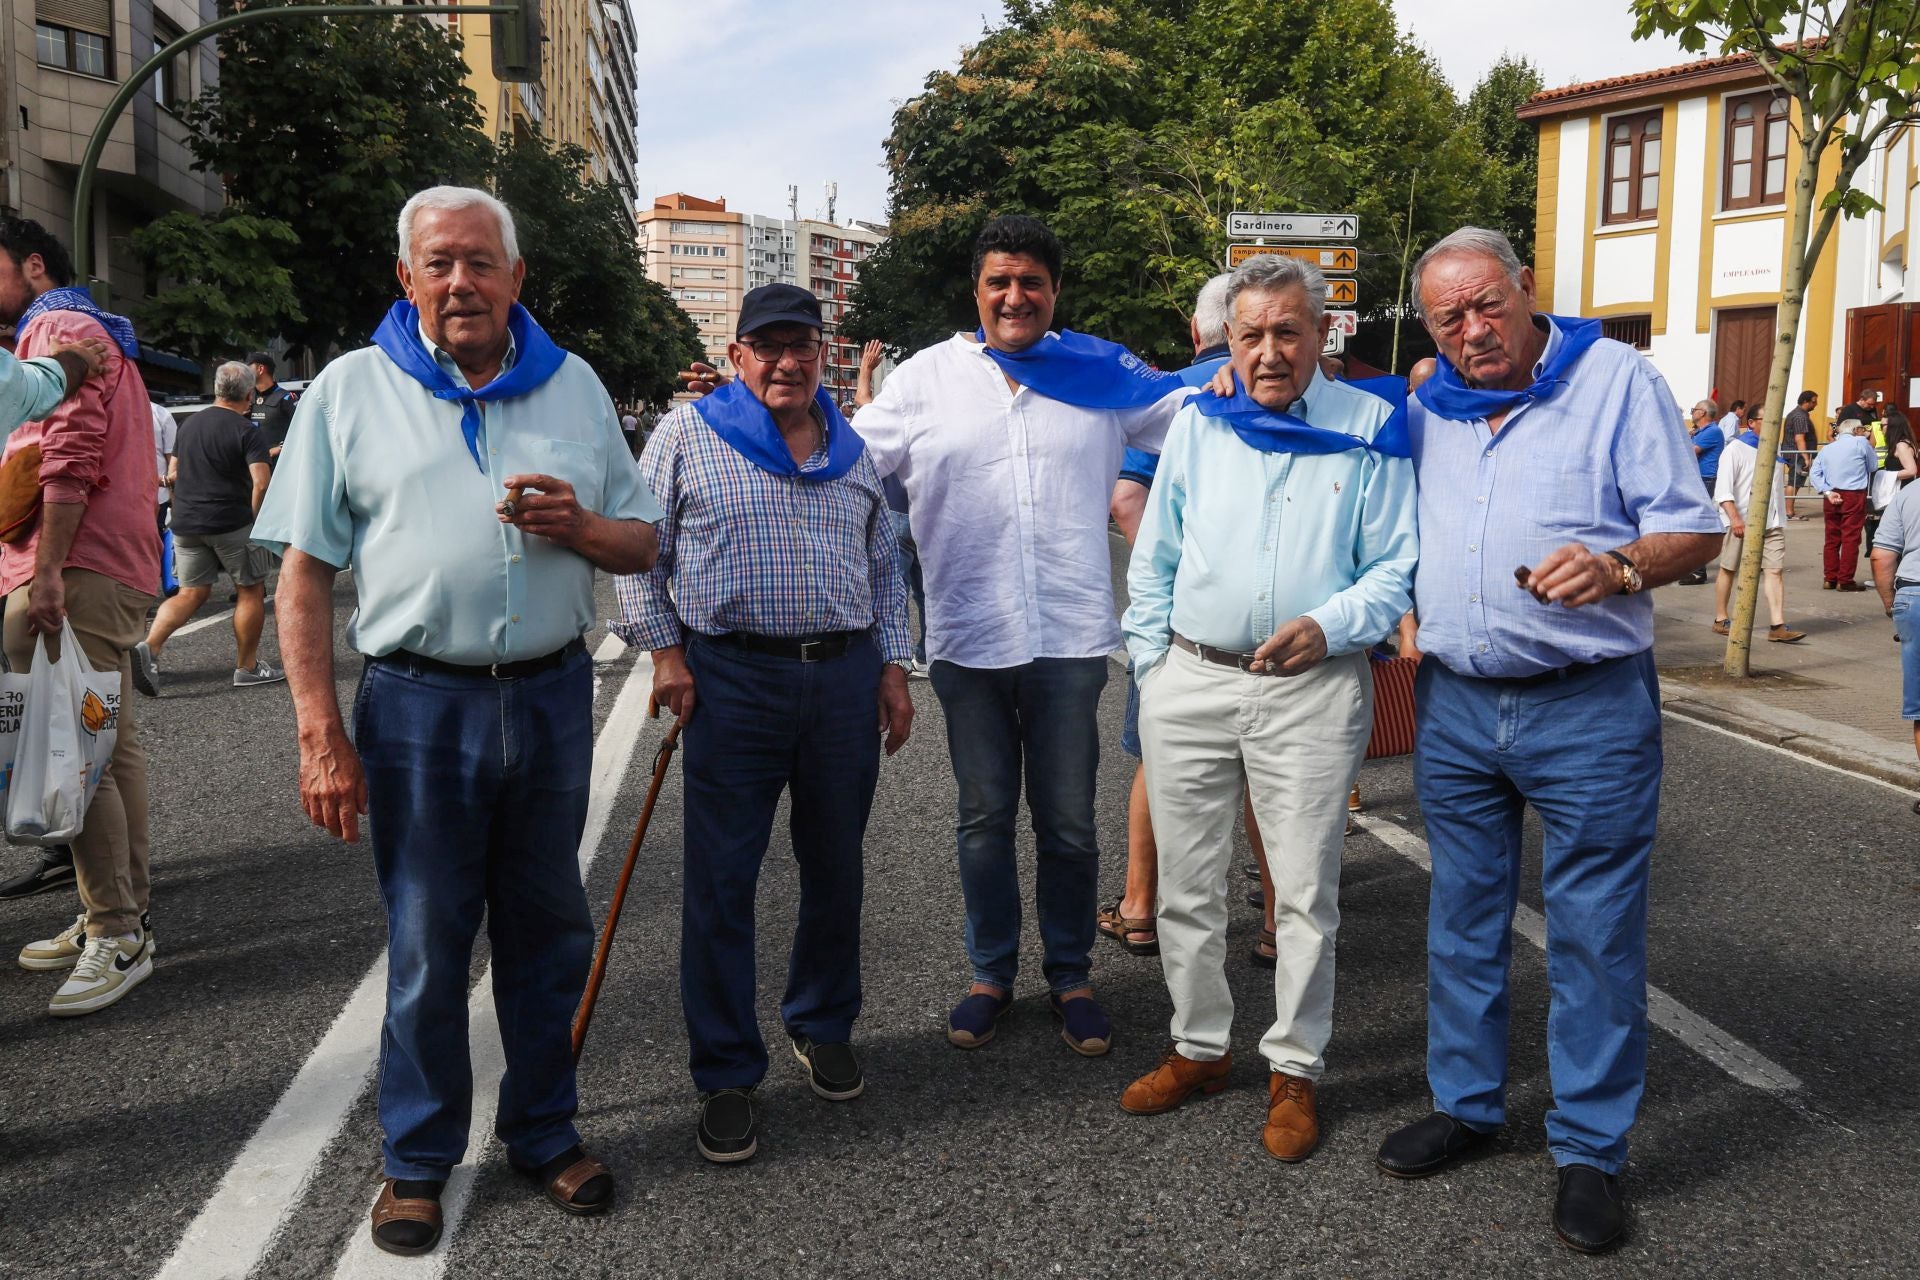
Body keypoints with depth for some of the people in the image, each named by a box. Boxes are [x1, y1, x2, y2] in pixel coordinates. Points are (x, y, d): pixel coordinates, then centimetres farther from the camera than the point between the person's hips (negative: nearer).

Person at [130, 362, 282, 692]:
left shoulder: (190, 424, 12)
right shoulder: (247, 432, -9)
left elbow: (173, 474, 19)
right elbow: (261, 482, -20)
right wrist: (256, 520, -7)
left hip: (186, 524, 6)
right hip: (231, 523, -6)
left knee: (191, 593, 12)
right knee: (251, 591, 8)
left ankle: (149, 647, -8)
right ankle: (247, 667, 14)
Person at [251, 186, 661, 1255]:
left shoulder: (574, 386, 8)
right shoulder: (351, 389, 2)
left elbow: (642, 543, 12)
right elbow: (306, 572, -1)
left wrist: (581, 526, -12)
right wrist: (322, 736, -8)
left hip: (552, 696, 3)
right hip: (420, 705, -2)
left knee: (548, 927, 13)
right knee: (425, 942, 7)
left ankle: (545, 1132, 31)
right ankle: (419, 1158, 25)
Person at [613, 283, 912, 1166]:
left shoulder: (851, 449, 14)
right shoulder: (688, 435, 2)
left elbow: (884, 565, 19)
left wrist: (893, 665, 11)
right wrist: (665, 650, -6)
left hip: (845, 678, 4)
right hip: (732, 682, -4)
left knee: (836, 872, 13)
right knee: (721, 885, 0)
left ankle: (823, 1028, 33)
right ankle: (726, 1076, 12)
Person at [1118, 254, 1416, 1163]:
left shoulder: (1371, 427, 1)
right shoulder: (1196, 423, 8)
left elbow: (1397, 566, 1)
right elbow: (1153, 560, 13)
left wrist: (1329, 627, -16)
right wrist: (1152, 665, 6)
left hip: (1313, 690, -2)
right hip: (1190, 681, 3)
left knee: (1306, 891, 4)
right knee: (1186, 884, 10)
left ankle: (1295, 1069, 20)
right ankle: (1200, 1046, 28)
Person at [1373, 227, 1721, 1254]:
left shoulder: (1617, 379, -3)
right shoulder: (1423, 409, 9)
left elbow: (1693, 529, -5)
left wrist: (1616, 568, -23)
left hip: (1588, 708, -4)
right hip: (1454, 705, 5)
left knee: (1596, 935, 2)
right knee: (1462, 918, 14)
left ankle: (1590, 1149, 16)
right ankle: (1465, 1102, 30)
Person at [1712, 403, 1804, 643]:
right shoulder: (1736, 448, -5)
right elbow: (1724, 488, -13)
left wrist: (1781, 517, 20)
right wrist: (1734, 517, -24)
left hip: (1772, 523, 5)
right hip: (1741, 522, -5)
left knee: (1775, 570, -6)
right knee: (1729, 569, 6)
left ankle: (1778, 626, -11)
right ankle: (1720, 619, 20)